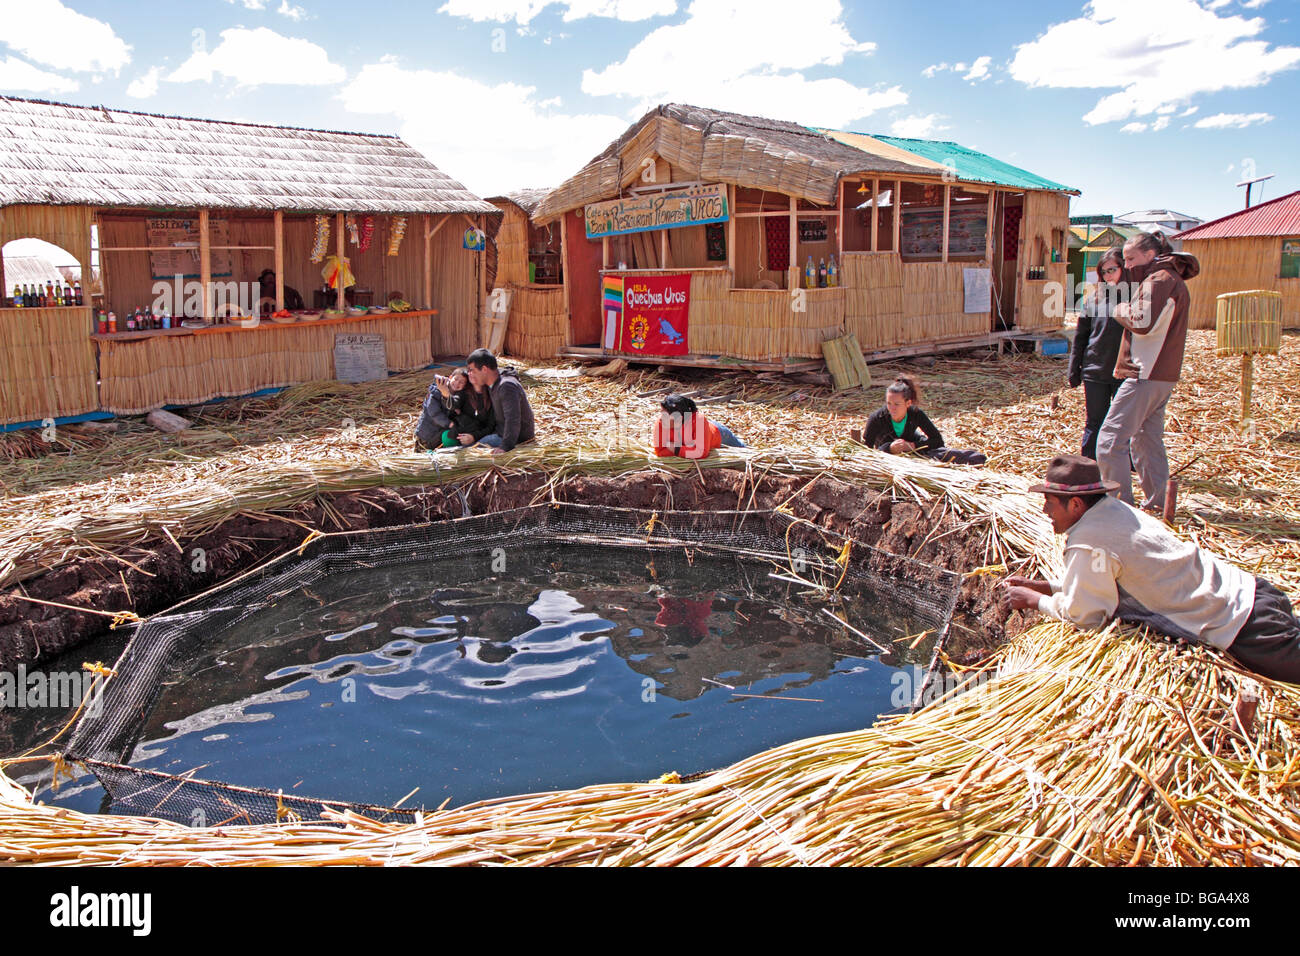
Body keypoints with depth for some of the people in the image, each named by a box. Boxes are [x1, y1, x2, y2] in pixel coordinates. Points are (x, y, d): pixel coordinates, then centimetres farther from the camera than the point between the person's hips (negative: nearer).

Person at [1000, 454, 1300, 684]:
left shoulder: (1089, 542, -24)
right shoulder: (1114, 510, 3)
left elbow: (1084, 614, -16)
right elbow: (1099, 581, 15)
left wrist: (1034, 600, -2)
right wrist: (1042, 586, 9)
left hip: (1235, 621, -9)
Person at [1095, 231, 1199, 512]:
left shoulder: (1159, 280, -12)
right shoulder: (1171, 279, 21)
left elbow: (1145, 323, -24)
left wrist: (1121, 309, -7)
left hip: (1146, 376, -11)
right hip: (1163, 376, 11)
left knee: (1110, 439, -11)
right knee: (1147, 439, 17)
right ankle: (1157, 502, 21)